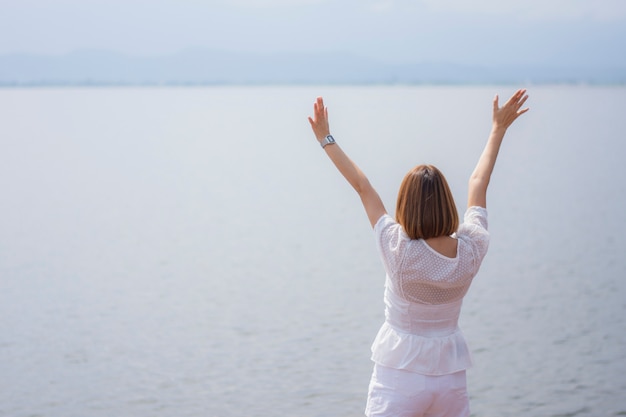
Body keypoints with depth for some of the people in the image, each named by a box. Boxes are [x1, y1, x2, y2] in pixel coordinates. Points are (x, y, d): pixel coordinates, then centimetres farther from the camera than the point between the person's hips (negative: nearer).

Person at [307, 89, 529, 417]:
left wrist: (326, 139, 0)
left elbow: (363, 187, -8)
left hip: (399, 378, -4)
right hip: (451, 377, 4)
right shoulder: (471, 250, -9)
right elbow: (478, 182, 6)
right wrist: (498, 129, 20)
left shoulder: (399, 252, -18)